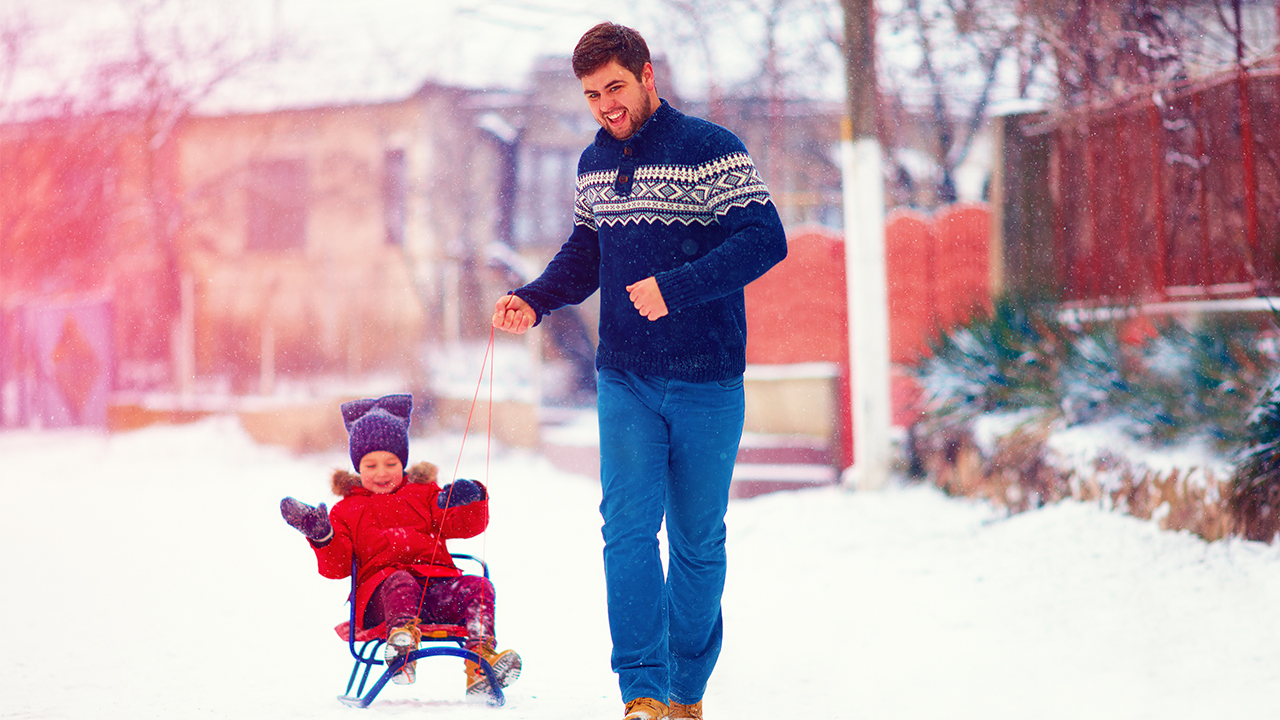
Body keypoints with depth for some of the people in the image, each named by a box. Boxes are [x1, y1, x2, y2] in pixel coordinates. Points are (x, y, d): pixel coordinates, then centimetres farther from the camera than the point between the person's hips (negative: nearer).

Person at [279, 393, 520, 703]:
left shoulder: (424, 494, 27)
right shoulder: (347, 510, 23)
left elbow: (464, 526, 15)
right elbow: (336, 566, 12)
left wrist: (470, 502, -8)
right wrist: (322, 537, -8)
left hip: (436, 583, 2)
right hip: (378, 592, -2)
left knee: (478, 587, -25)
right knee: (399, 583, -38)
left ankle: (480, 665, -41)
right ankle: (402, 636, -65)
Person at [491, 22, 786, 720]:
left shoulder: (709, 150, -9)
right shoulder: (594, 163, 11)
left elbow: (765, 239, -18)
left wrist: (674, 289, -26)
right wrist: (535, 299, 4)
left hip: (706, 383, -4)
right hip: (624, 381, 4)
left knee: (696, 540, 6)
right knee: (627, 526, -10)